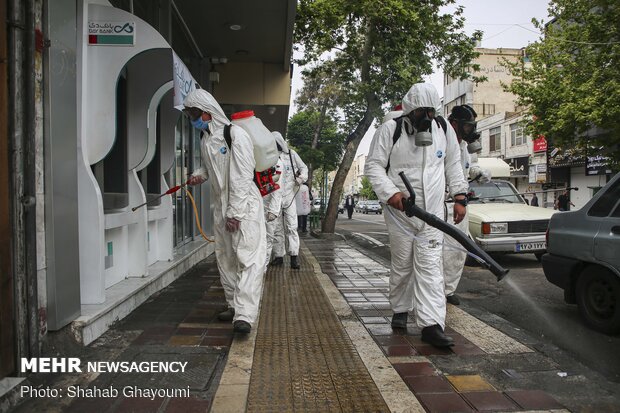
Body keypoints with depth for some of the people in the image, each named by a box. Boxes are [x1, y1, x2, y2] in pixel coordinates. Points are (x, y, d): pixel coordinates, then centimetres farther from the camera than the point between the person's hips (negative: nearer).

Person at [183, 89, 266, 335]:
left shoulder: (235, 134, -14)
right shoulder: (205, 140, 11)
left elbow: (242, 176, -19)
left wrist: (235, 212, -21)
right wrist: (199, 175, 3)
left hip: (244, 205, -9)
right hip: (221, 207, 9)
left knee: (250, 259, -15)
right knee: (225, 259, 12)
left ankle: (245, 315, -21)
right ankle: (234, 306, 24)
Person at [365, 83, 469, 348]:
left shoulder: (444, 130, 6)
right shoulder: (389, 130, -6)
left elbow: (453, 165, 16)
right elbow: (373, 166, -6)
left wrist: (460, 197, 9)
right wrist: (389, 192, -20)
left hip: (433, 213, 2)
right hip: (400, 212, -2)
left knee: (430, 267, -4)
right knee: (402, 265, 9)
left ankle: (431, 324, -4)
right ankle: (400, 310, 31)